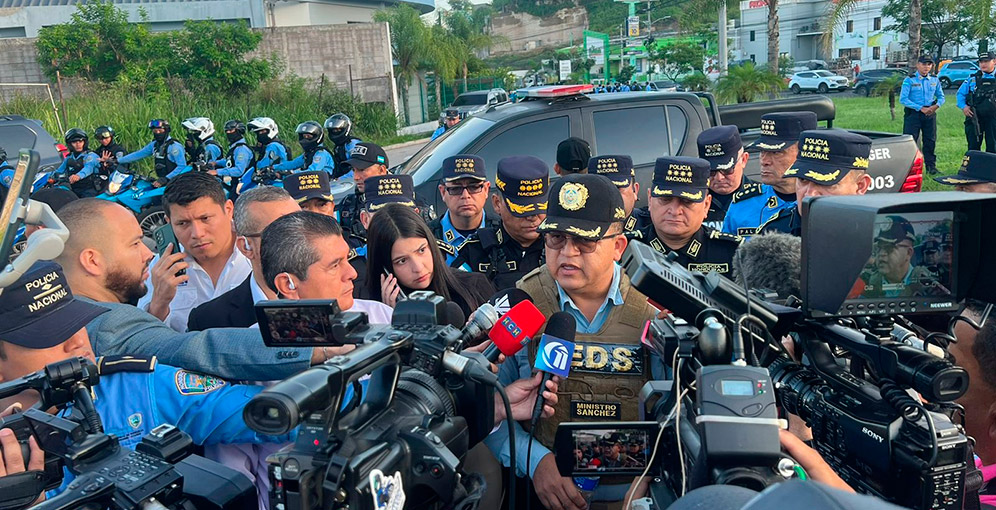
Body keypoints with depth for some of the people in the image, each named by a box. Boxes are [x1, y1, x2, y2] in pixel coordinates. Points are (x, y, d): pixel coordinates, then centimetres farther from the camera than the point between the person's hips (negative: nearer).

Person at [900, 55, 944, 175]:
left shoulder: (934, 80, 10)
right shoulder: (909, 80, -4)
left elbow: (941, 97, 17)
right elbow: (903, 99, -11)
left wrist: (936, 106, -6)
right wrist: (921, 108, -15)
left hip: (930, 115, 4)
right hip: (913, 114, -4)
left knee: (930, 141, 7)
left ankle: (931, 166, 16)